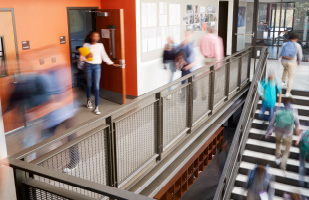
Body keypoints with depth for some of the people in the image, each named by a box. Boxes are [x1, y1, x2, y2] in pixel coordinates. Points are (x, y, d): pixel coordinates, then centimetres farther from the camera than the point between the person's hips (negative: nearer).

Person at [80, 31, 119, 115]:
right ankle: (88, 100, 40)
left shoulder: (100, 45, 5)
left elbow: (104, 56, 10)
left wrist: (112, 63, 6)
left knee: (97, 86, -6)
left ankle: (96, 107, -4)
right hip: (88, 66, 0)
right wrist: (87, 57, -24)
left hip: (97, 66, 0)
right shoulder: (86, 45, 0)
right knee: (89, 84, 13)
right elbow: (81, 57, -3)